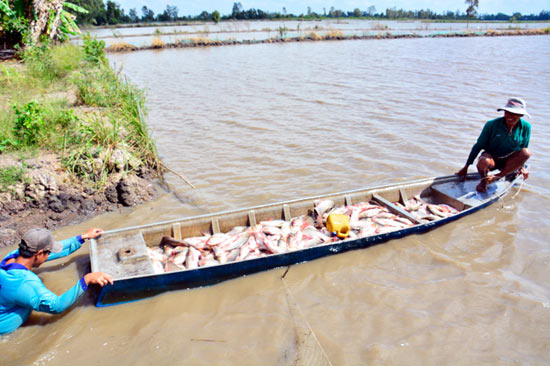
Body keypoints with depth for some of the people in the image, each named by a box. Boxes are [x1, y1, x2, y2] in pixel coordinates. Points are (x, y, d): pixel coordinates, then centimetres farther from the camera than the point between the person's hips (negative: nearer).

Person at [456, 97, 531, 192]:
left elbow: (523, 148, 10)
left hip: (508, 162, 3)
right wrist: (466, 167, -8)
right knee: (483, 161, -40)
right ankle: (483, 180, -5)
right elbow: (478, 146, -9)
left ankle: (497, 177, -22)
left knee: (526, 153, -28)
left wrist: (521, 165, 6)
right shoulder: (492, 124, -14)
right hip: (491, 157, -3)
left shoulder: (525, 127, -7)